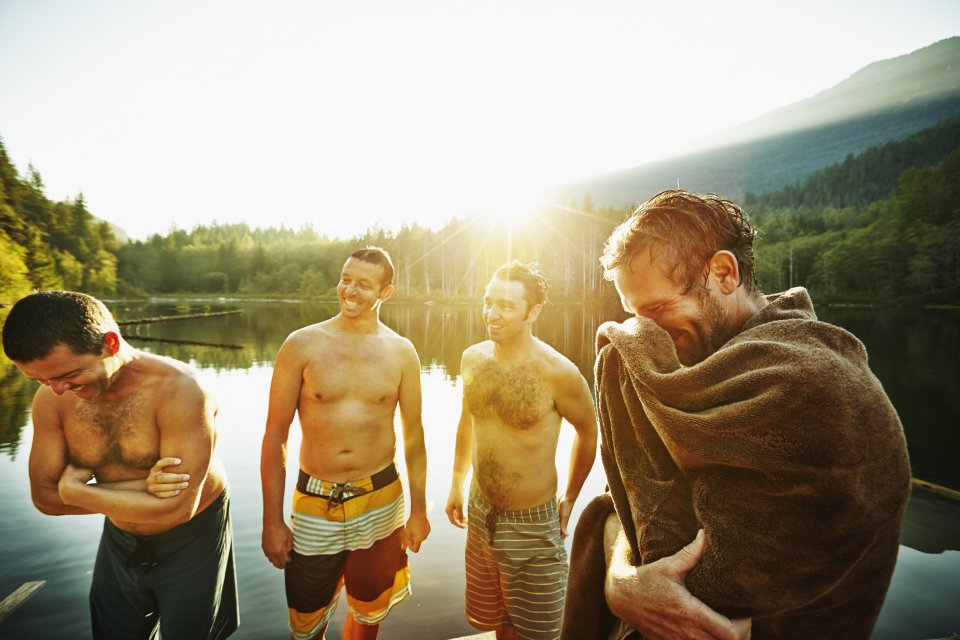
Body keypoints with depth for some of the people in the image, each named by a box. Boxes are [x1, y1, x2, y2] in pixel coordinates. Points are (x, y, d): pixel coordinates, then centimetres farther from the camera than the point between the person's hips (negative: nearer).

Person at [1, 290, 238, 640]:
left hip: (192, 541, -4)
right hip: (120, 542, 5)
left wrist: (75, 492, -20)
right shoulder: (52, 398, -14)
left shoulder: (179, 389, -31)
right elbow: (44, 496, -8)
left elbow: (177, 508, -31)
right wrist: (139, 488, -24)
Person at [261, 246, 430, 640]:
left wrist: (418, 509, 5)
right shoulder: (303, 345, -8)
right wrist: (272, 521, -5)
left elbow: (413, 434, 3)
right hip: (315, 504, -1)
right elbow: (275, 437, -5)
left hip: (380, 503, 1)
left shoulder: (401, 352, -4)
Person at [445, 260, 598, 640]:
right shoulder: (472, 358, -6)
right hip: (479, 513, 5)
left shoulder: (557, 372, -22)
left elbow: (588, 432, -5)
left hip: (533, 525, -4)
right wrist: (456, 483, 14)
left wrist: (570, 498, 2)